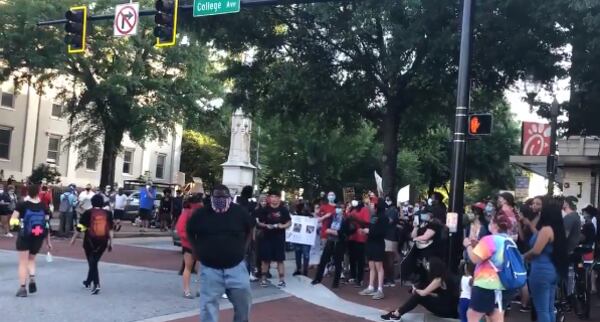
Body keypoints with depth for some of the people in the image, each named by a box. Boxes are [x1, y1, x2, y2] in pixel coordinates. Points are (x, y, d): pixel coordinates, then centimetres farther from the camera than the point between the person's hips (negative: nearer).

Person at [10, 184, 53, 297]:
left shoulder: (21, 205, -5)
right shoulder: (44, 207, 0)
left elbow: (12, 221, -9)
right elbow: (47, 225, 1)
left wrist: (15, 224, 15)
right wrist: (48, 242, 8)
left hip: (24, 236, -2)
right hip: (38, 238, 2)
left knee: (23, 262, 6)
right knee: (31, 259, 22)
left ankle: (22, 288, 2)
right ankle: (32, 279, 1)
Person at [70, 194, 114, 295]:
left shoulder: (88, 213, -4)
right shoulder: (108, 213, 3)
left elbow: (80, 228, -4)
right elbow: (111, 229, 4)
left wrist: (73, 239, 9)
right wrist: (110, 242, 11)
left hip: (90, 241, -3)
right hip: (103, 242, 3)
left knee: (92, 263, 6)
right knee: (94, 261, 17)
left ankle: (96, 285, -6)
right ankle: (88, 282, 32)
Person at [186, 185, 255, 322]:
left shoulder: (240, 212, -4)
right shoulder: (200, 214, -7)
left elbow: (250, 229, 13)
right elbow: (189, 233, 10)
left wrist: (242, 249, 8)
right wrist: (198, 252, 4)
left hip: (236, 266, 1)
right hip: (210, 268, -1)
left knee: (244, 300, 9)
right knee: (209, 303, 5)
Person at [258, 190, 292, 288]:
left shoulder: (283, 210, 0)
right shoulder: (265, 210, 1)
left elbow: (289, 223, 3)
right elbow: (259, 222, 6)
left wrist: (283, 226, -16)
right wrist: (265, 225, -14)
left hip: (279, 238, -1)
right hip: (267, 237, 1)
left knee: (280, 259, 3)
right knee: (266, 259, 6)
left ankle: (282, 280, 8)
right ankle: (263, 279, 18)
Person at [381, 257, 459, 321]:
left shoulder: (439, 279, -18)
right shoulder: (444, 276, 10)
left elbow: (423, 293, -12)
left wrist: (415, 289, 9)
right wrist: (418, 290, 10)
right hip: (447, 306, 9)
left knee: (419, 296, -12)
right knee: (419, 294, 5)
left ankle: (396, 315, -8)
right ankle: (397, 312, 4)